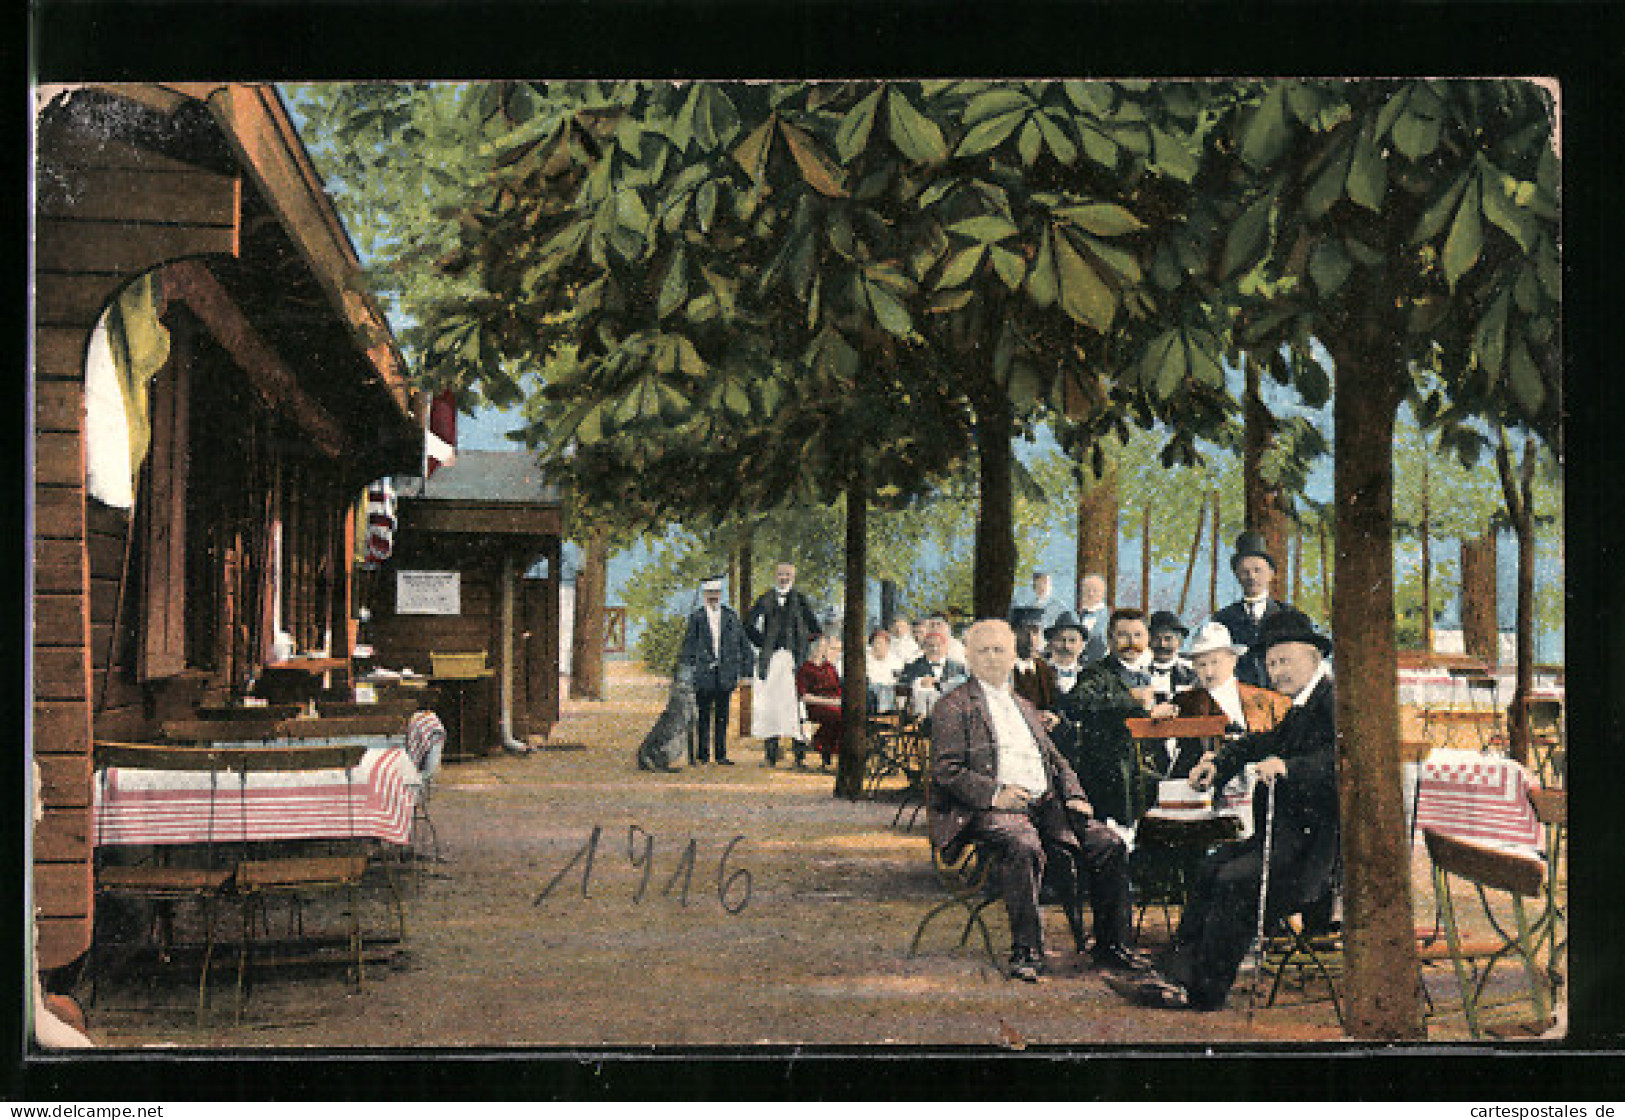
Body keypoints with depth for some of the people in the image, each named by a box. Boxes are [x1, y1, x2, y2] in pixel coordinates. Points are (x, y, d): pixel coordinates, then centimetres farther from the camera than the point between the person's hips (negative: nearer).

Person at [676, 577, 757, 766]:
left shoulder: (731, 617, 9)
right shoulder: (696, 618, 4)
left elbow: (743, 642, 11)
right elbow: (688, 646, 7)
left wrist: (748, 665, 5)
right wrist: (684, 670, 3)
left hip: (725, 674, 1)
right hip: (703, 674, -1)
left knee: (722, 715, 3)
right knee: (704, 715, 2)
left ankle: (721, 755, 7)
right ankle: (703, 754, 9)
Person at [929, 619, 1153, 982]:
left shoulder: (1024, 707, 28)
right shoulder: (954, 707, 6)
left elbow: (1055, 760, 28)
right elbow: (946, 770, -5)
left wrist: (1075, 797, 8)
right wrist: (995, 793, -19)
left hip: (1045, 803, 7)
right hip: (991, 810, -7)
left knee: (1109, 844, -11)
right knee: (1024, 846, -38)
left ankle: (1111, 945, -2)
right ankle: (1026, 951, -31)